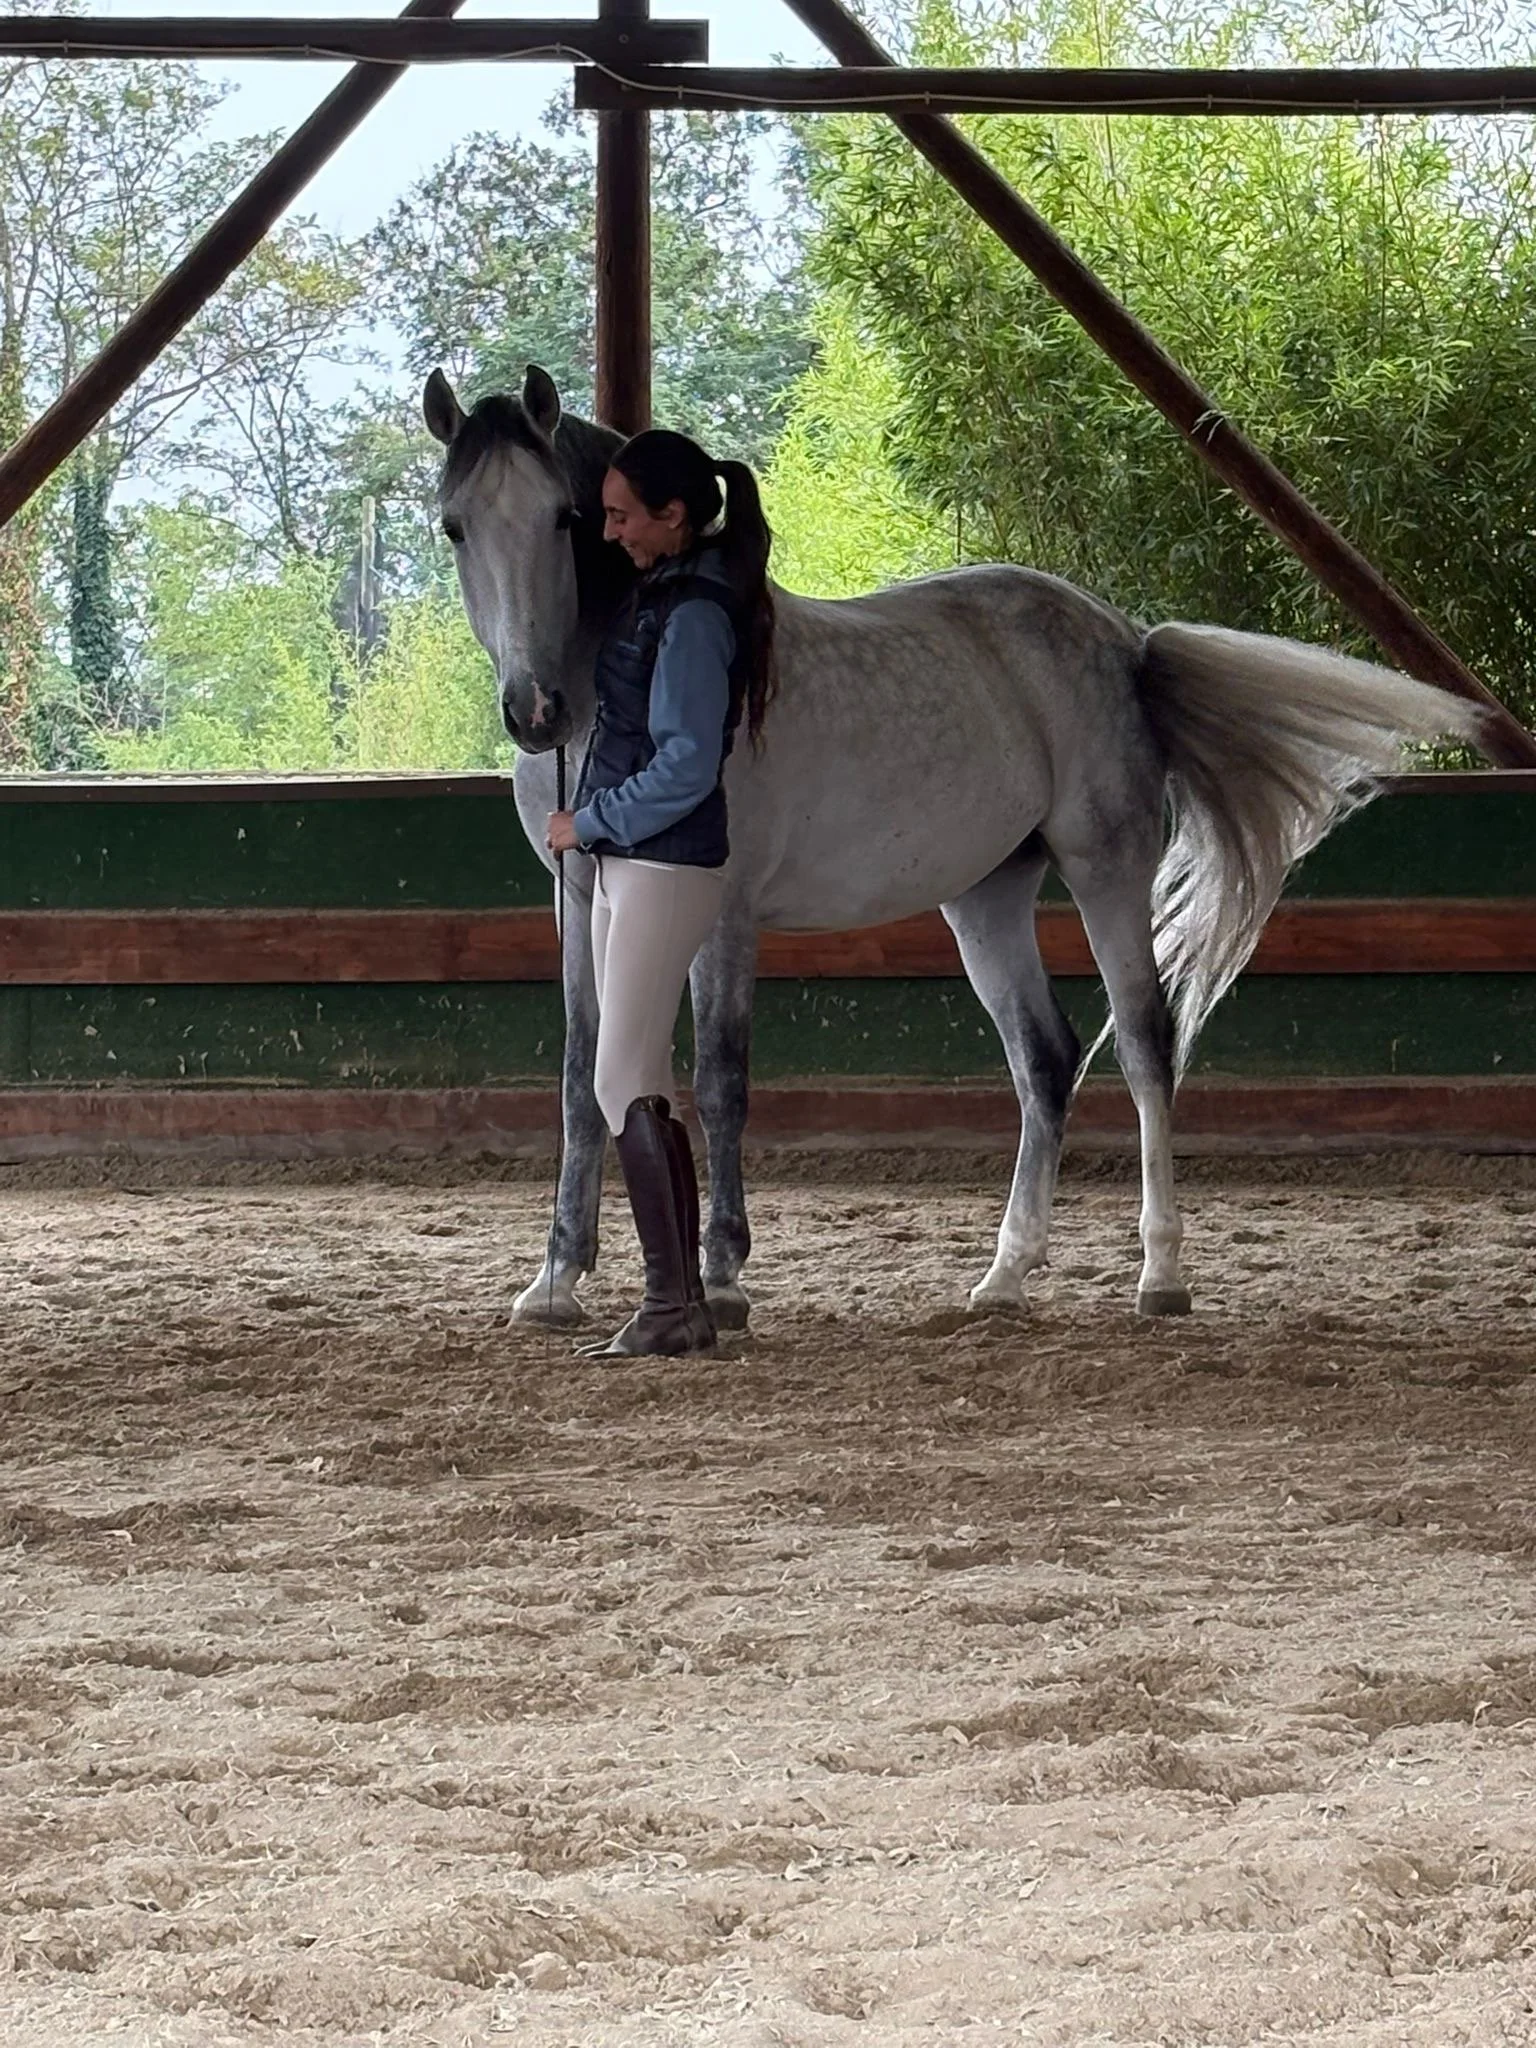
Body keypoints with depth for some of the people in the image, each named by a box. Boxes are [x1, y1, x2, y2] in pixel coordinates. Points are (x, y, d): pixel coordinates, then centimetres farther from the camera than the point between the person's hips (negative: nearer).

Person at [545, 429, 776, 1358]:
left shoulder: (693, 618, -18)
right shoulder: (658, 594, 12)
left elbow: (685, 767, -21)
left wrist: (587, 821, -12)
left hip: (665, 868, -10)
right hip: (630, 864, 10)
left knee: (626, 1087, -11)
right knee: (645, 1087, 12)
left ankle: (670, 1305, -10)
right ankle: (685, 1304, 15)